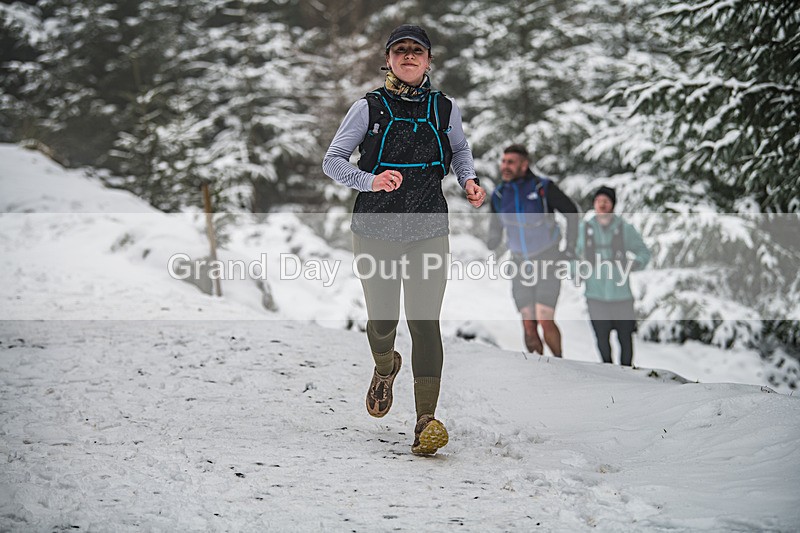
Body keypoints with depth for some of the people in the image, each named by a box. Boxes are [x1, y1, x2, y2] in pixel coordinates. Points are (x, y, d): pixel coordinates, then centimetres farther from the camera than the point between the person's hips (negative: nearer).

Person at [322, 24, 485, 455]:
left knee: (425, 321, -12)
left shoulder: (444, 108, 5)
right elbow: (332, 161, 0)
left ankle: (426, 421, -14)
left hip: (428, 230, 0)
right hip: (375, 230, 0)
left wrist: (468, 180, 5)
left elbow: (460, 148, 25)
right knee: (381, 321, 7)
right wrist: (370, 181, -18)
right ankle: (385, 368, 43)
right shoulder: (369, 108, 0)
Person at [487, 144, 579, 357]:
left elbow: (571, 211, 2)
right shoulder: (499, 195, 1)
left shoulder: (544, 187, -11)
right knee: (529, 325, -1)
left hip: (548, 263, -4)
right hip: (522, 265, 4)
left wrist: (570, 248, -2)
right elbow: (495, 230, 11)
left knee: (545, 321, -16)